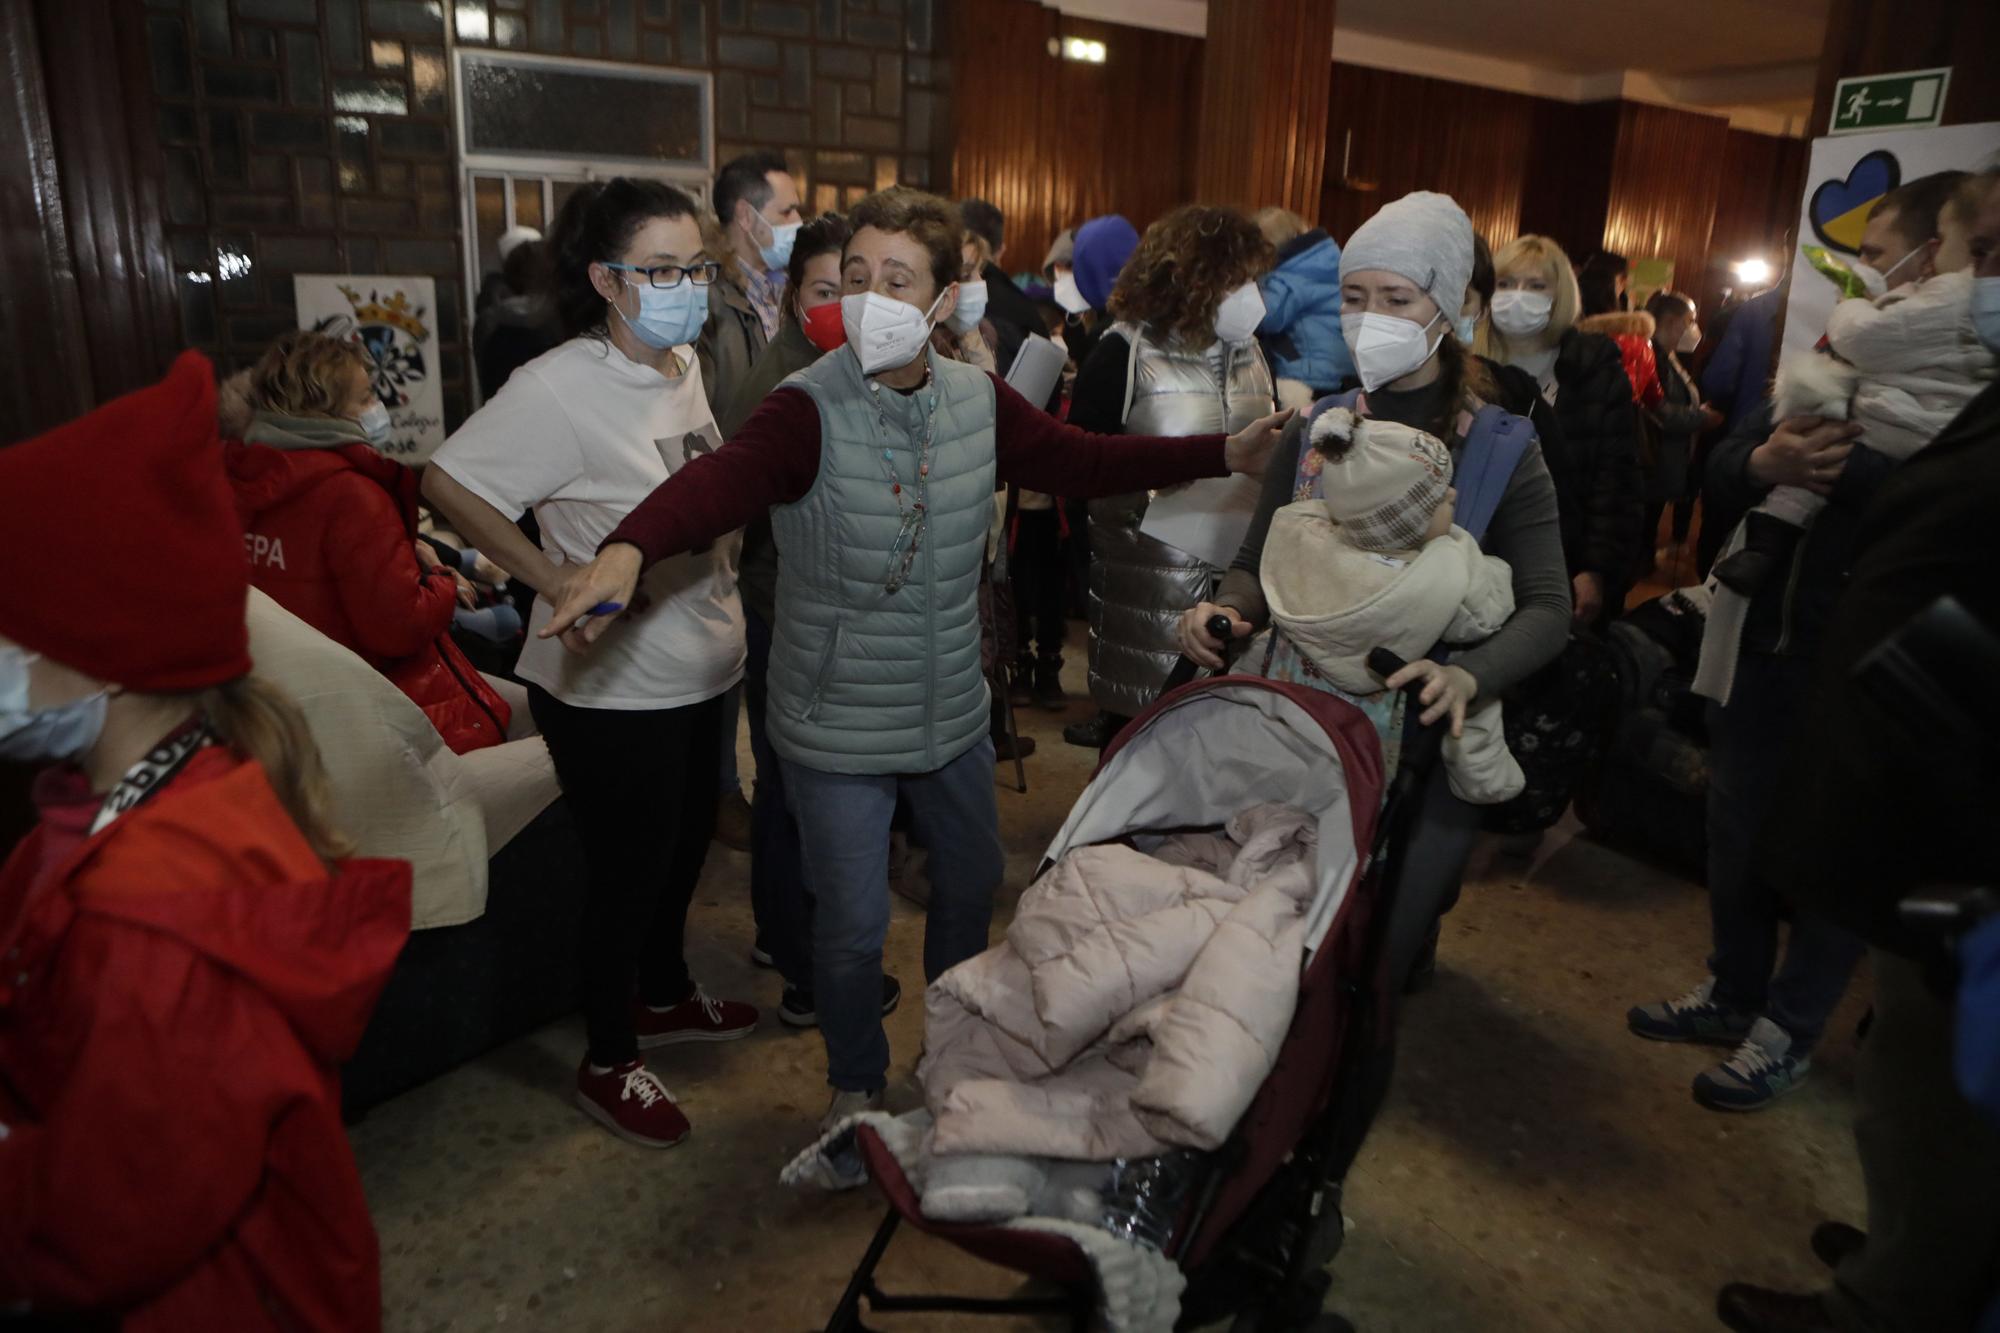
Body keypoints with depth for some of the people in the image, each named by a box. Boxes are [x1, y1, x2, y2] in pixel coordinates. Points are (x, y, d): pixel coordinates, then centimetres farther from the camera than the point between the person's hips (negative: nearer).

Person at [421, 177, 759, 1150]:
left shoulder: (684, 363, 5)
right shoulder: (559, 388, -21)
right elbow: (448, 482, -19)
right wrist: (553, 577, -22)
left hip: (697, 673, 8)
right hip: (612, 692, -8)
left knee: (685, 845, 24)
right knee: (627, 875, 7)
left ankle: (664, 996, 49)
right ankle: (607, 1064, 29)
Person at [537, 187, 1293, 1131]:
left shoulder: (979, 402, -3)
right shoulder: (808, 409, -21)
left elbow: (1083, 461, 2)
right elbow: (722, 479, -38)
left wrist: (1225, 453, -5)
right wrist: (629, 547, -58)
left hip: (952, 715, 6)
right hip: (838, 730, -5)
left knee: (972, 883, 24)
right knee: (853, 925, 7)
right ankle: (856, 1085, 39)